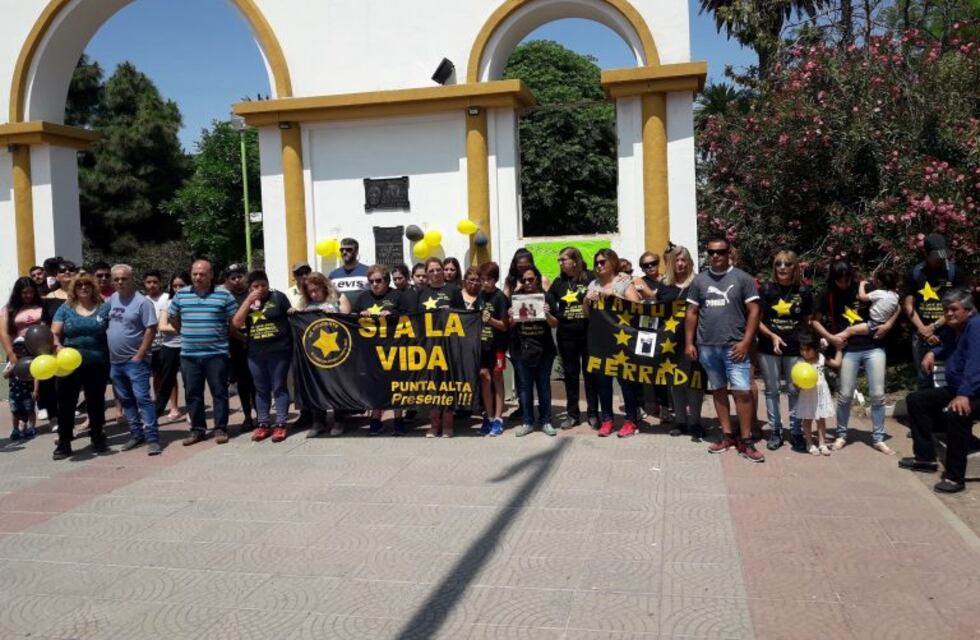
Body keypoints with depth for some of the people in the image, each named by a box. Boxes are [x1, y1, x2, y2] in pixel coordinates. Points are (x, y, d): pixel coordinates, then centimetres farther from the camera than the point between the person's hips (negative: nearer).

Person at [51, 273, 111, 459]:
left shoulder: (104, 308, 5)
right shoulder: (65, 309, 5)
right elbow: (54, 333, 0)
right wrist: (57, 345, -21)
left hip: (97, 364, 0)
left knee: (96, 402, 11)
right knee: (66, 403, 1)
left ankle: (97, 438, 25)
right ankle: (63, 442, 10)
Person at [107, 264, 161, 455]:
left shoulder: (142, 302, -12)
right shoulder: (112, 299, 8)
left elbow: (151, 330, -15)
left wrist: (139, 356, -17)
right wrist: (107, 354, 9)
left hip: (135, 360, -7)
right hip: (115, 361, 7)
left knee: (142, 398, -9)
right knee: (125, 400, 14)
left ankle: (152, 438, -7)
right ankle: (136, 434, 24)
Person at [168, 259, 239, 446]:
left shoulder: (224, 295, -4)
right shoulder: (181, 295, 7)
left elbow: (235, 321, 0)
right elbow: (172, 318, 19)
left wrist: (222, 337, 4)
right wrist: (187, 334, 17)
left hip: (216, 353, -3)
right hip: (189, 355, 3)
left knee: (219, 392, 3)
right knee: (192, 394, 10)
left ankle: (220, 429, 12)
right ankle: (197, 429, 21)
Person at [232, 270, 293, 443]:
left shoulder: (278, 297, -1)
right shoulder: (246, 301, 10)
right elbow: (236, 323, -2)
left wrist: (292, 339, -8)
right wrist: (249, 301, -8)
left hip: (279, 351, -4)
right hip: (255, 353, 4)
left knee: (279, 388, 0)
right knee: (261, 390, 11)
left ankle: (280, 424, 4)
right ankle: (263, 424, 18)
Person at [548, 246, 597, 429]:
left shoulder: (591, 278, -5)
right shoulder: (559, 282, 8)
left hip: (588, 333, -4)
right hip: (566, 335, 4)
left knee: (590, 373, 6)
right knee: (570, 374, 11)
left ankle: (593, 413, 16)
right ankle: (572, 413, 20)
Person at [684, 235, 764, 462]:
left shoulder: (742, 278, -1)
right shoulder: (699, 280, 8)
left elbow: (753, 311, -3)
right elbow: (692, 313, 10)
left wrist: (745, 342, -11)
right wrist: (689, 343, 4)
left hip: (734, 346, -3)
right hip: (707, 347, 4)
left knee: (743, 392, -6)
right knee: (719, 390, 11)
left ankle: (745, 441, 2)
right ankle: (727, 435, 21)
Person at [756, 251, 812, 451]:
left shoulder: (804, 292, 1)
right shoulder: (766, 290, -2)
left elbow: (807, 322, 9)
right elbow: (757, 320, -1)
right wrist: (772, 336, -15)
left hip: (795, 349, 0)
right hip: (768, 349, 0)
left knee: (795, 391, 5)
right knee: (772, 390, 7)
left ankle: (796, 432, 15)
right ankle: (775, 431, 17)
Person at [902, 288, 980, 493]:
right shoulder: (951, 328, 9)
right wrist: (932, 352, 11)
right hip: (955, 389, 10)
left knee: (955, 413, -37)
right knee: (915, 399, 11)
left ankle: (955, 477, -27)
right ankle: (926, 457, 14)